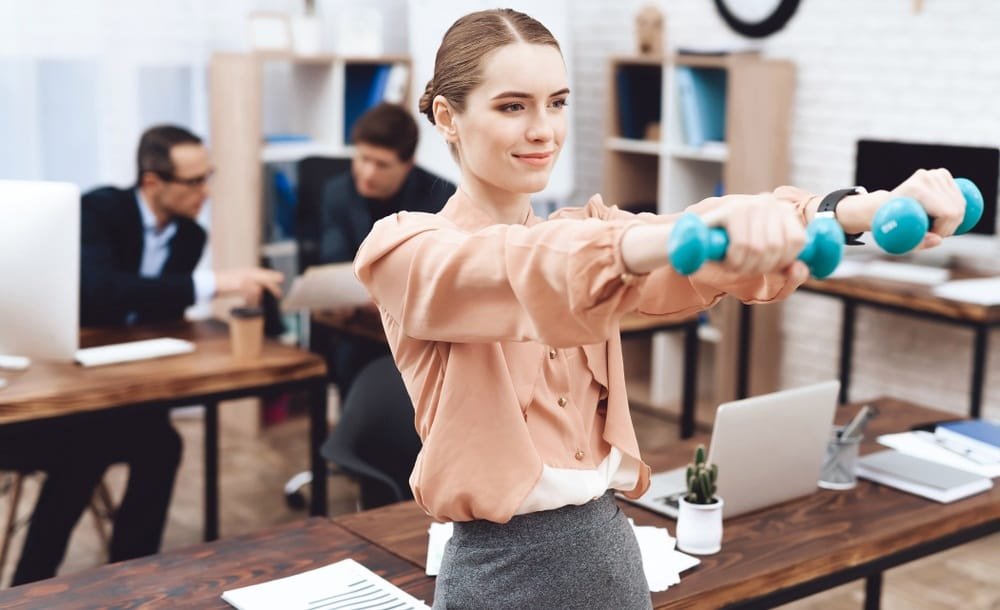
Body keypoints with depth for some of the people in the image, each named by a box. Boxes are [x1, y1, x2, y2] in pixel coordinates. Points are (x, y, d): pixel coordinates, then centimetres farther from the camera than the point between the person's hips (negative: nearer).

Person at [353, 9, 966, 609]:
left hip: (611, 549, 5)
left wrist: (874, 208, -30)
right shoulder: (406, 251, -9)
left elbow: (718, 259, -12)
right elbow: (517, 269, -31)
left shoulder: (590, 229, 6)